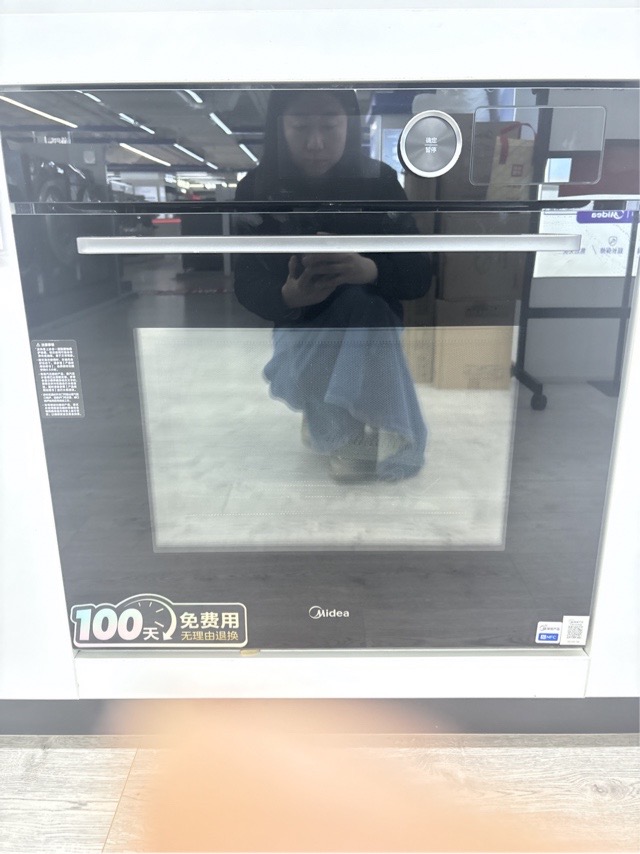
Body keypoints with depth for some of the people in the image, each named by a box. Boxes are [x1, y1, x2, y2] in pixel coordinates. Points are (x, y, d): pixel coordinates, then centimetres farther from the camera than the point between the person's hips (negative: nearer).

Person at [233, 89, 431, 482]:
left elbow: (419, 276, -15)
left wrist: (368, 270, -38)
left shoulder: (379, 180, -10)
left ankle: (347, 433, -17)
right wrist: (289, 296, -36)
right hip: (301, 326, 0)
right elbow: (248, 286, -12)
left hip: (370, 322, 0)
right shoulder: (257, 189, -9)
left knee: (359, 299, -31)